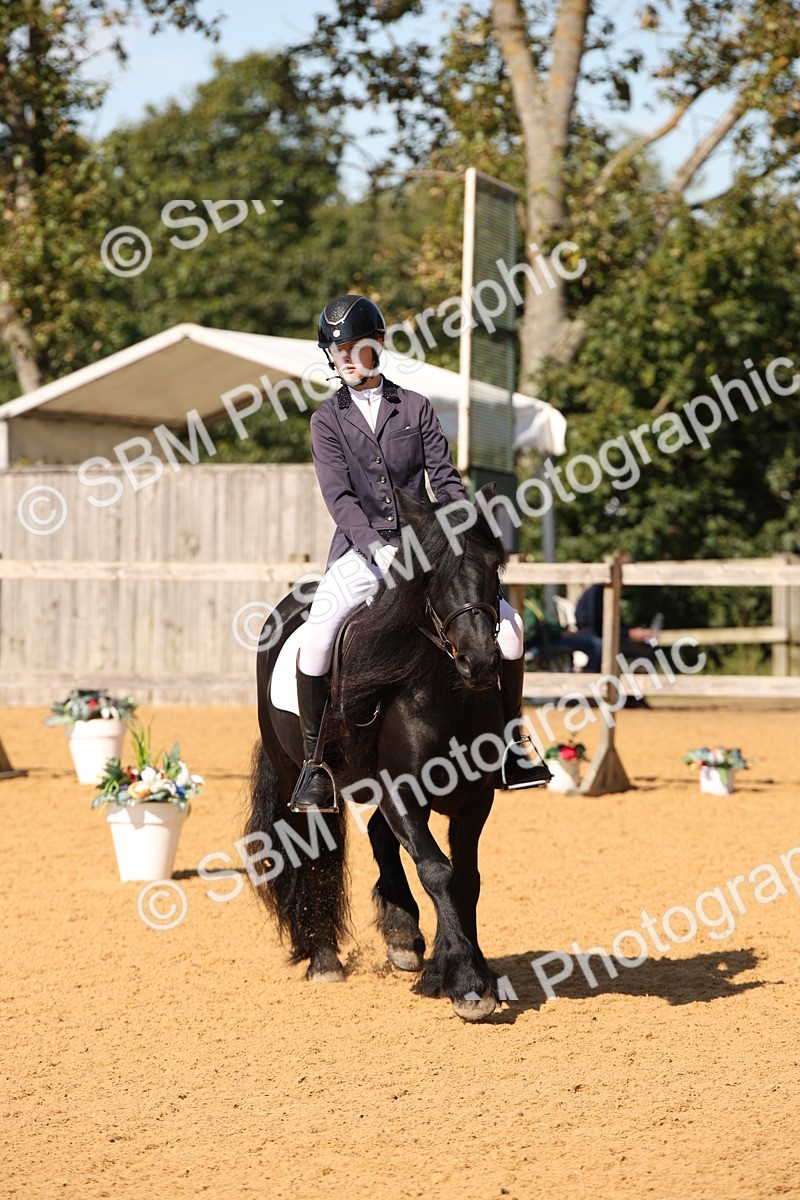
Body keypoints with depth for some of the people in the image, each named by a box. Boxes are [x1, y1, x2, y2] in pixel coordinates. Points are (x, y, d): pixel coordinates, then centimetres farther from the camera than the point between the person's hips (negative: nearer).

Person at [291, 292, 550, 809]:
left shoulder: (416, 408, 10)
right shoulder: (327, 420, 5)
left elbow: (445, 479, 5)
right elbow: (339, 495, -7)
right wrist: (377, 547, -23)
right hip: (360, 551, -2)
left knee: (506, 621, -13)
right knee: (317, 639, -27)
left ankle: (512, 745, 1)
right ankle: (315, 762, -13)